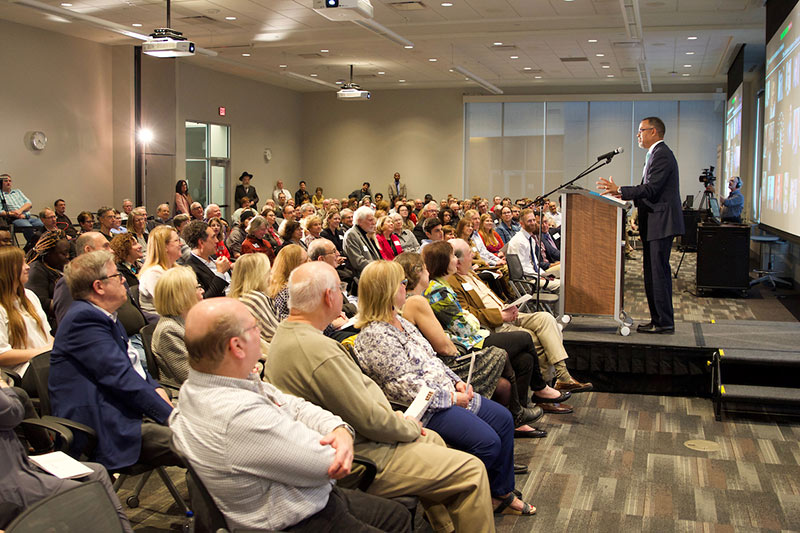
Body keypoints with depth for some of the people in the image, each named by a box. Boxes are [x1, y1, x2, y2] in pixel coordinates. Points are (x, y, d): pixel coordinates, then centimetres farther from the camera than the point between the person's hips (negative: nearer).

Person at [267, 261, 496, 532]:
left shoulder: (286, 332, 4)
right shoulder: (320, 351, -29)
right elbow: (370, 420, -24)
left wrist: (395, 418, 8)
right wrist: (410, 427, -5)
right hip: (360, 460, -11)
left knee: (432, 440, 28)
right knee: (472, 472, -5)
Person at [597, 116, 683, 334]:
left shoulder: (661, 154, -13)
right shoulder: (656, 154, 20)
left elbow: (651, 189, -21)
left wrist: (620, 190, -18)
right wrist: (624, 194, 10)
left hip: (661, 223, -11)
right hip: (655, 225, 11)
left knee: (658, 273, -8)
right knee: (653, 273, 13)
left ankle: (664, 322, -3)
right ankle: (658, 319, 19)